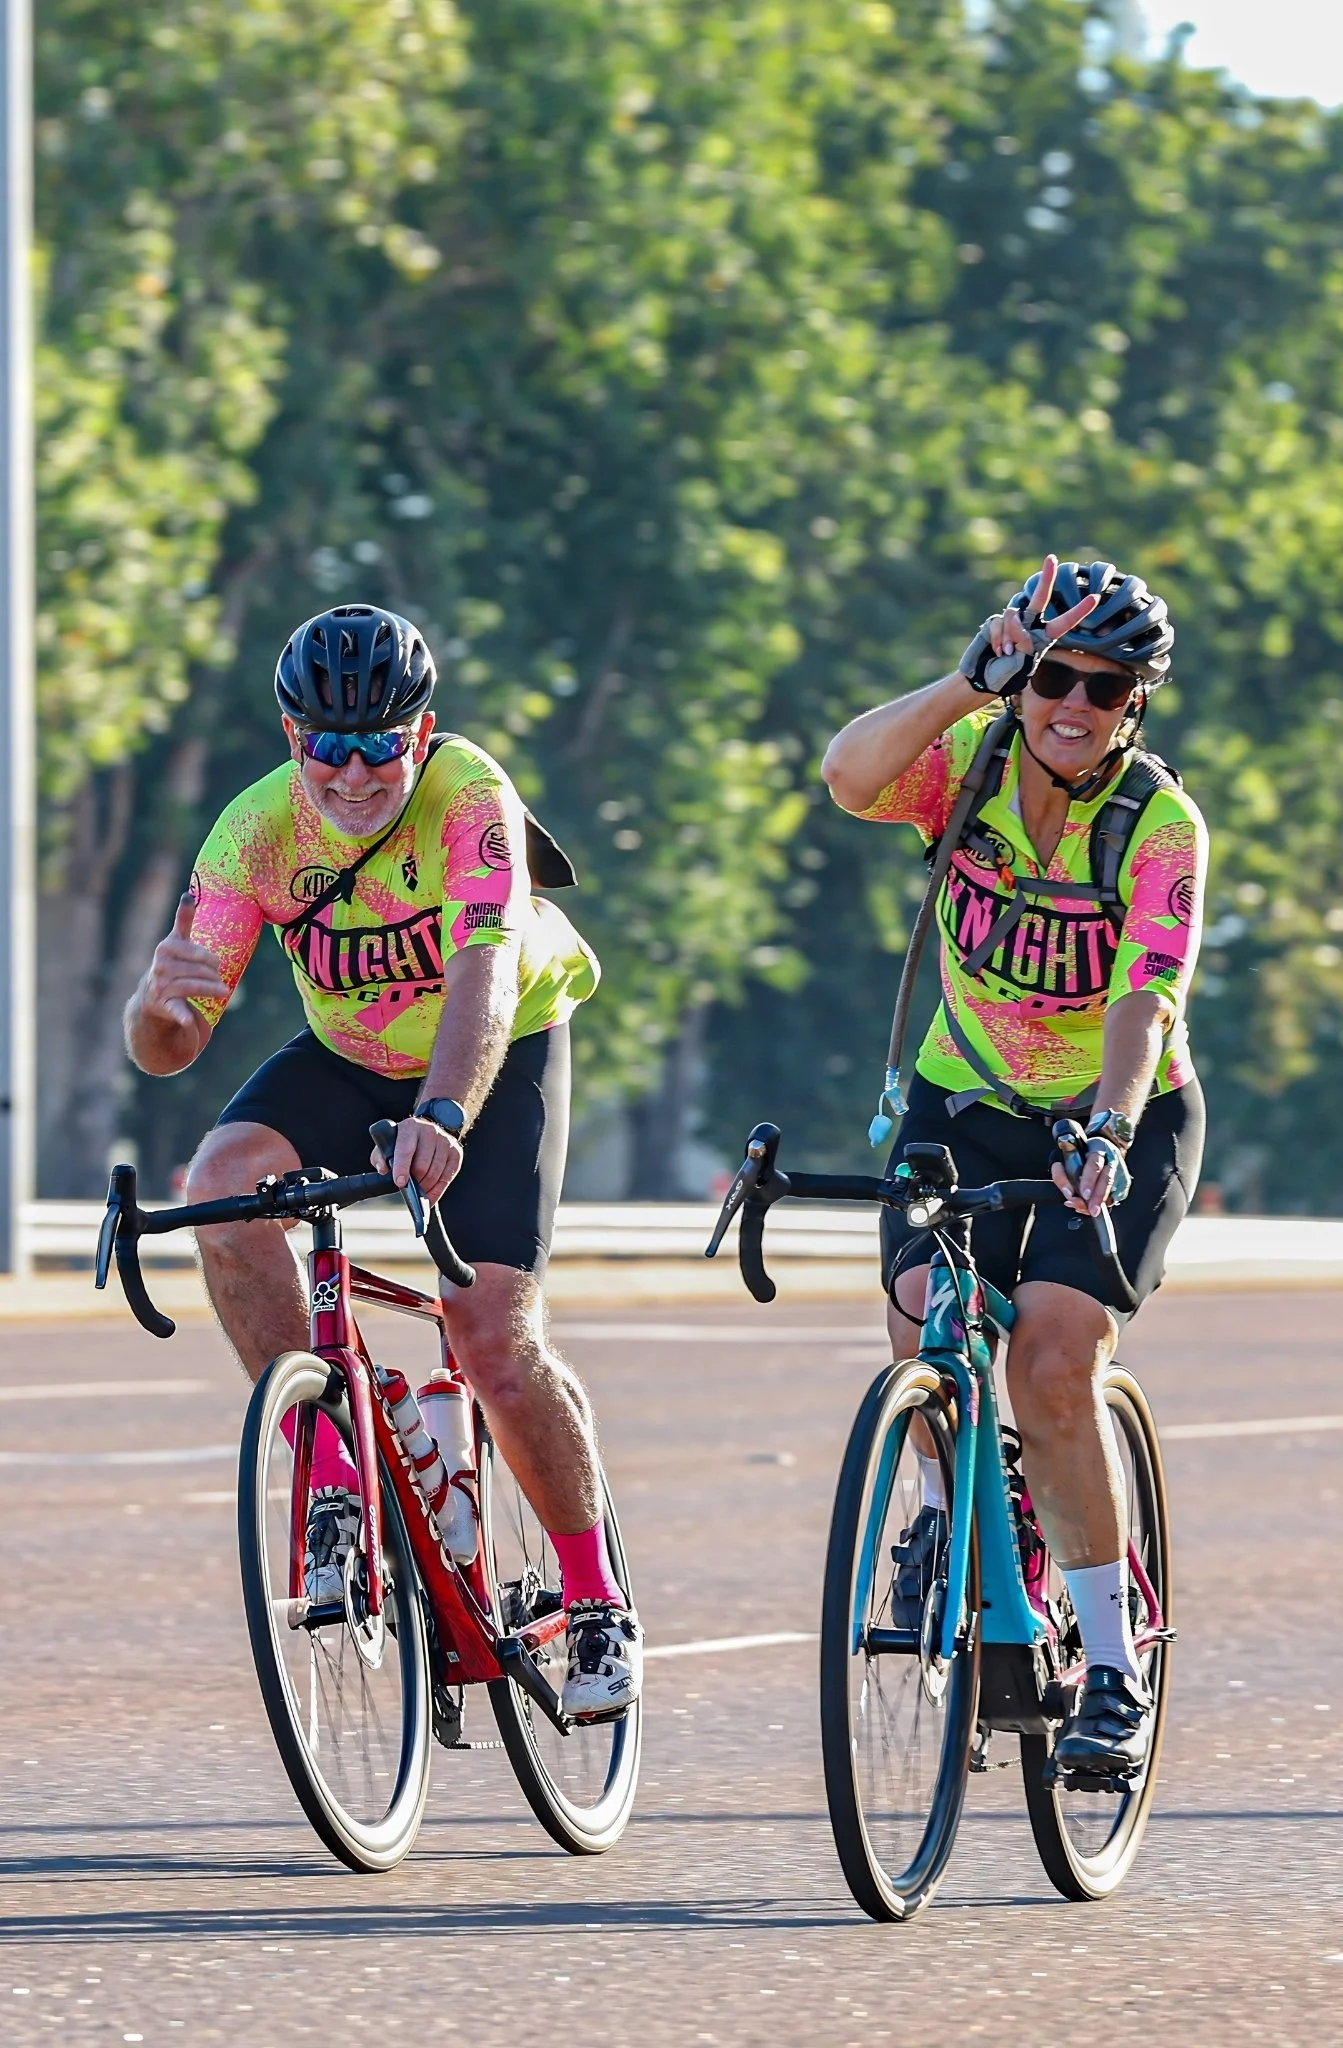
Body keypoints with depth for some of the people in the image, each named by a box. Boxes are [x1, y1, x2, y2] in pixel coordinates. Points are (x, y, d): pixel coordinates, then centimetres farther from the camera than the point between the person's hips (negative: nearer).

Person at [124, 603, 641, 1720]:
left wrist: (445, 1116, -63)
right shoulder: (258, 832, -22)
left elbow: (481, 975, -45)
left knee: (494, 1333, -17)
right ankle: (334, 1483, -18)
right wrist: (163, 1003, -49)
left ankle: (599, 1601, 4)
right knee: (222, 1186, -27)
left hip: (500, 1053, -3)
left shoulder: (468, 797, -30)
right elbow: (167, 1050, -24)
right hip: (350, 1059, 3)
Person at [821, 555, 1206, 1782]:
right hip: (968, 1103, 3)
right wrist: (970, 683, -44)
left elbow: (1144, 999, -32)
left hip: (1124, 1120, -3)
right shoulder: (971, 761, -12)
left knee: (1054, 1366, -22)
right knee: (924, 1318, -22)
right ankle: (949, 1503, 12)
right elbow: (850, 776, -34)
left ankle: (1114, 1671, -10)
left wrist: (1108, 1130, -49)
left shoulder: (1162, 827, -19)